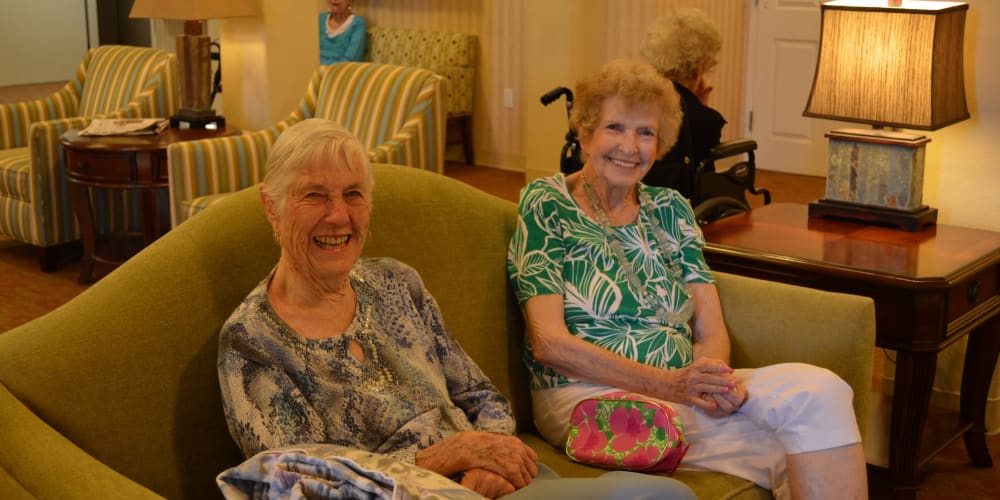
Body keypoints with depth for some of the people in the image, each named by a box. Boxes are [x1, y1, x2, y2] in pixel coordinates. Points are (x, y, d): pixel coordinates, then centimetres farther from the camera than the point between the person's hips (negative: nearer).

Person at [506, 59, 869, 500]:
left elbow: (711, 332, 10)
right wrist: (667, 383, -19)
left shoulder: (670, 209, 16)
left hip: (684, 389, 5)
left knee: (819, 389, -25)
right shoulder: (546, 203, 0)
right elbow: (548, 341, -10)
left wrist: (714, 376, -16)